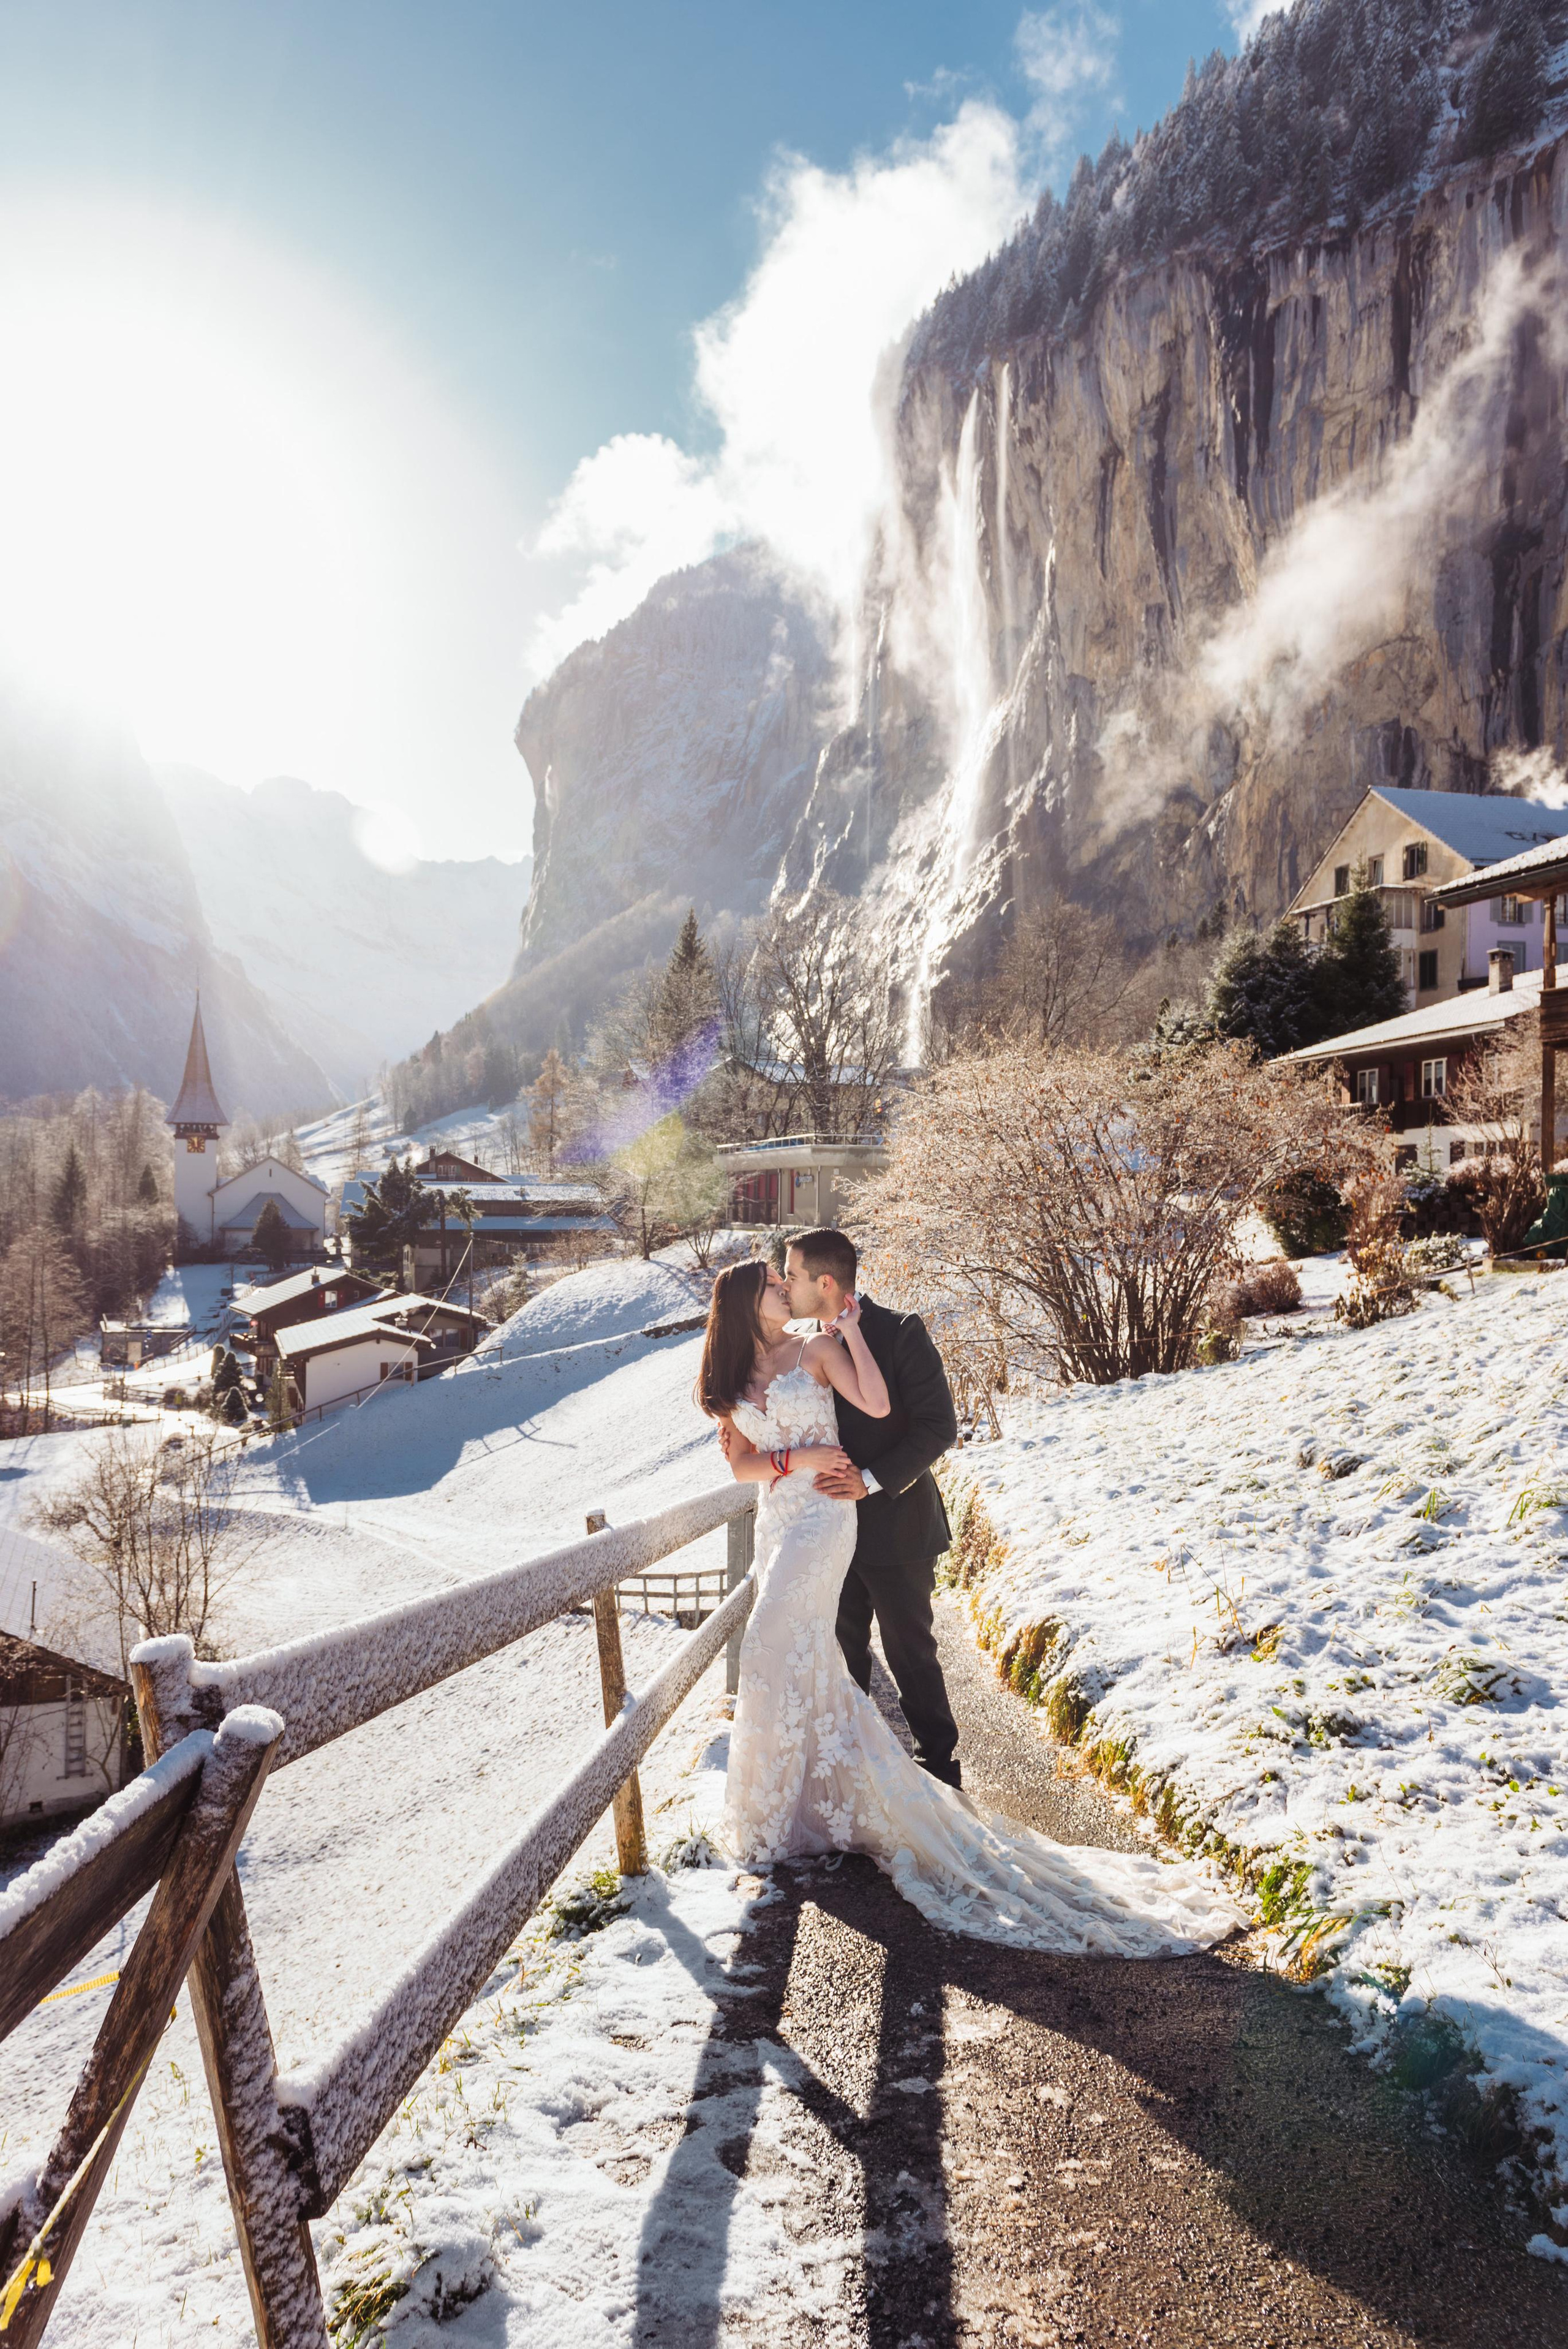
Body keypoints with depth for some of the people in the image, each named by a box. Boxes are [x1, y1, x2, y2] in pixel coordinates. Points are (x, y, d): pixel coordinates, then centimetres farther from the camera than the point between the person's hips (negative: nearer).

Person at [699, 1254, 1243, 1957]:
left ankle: (771, 1819, 5)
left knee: (771, 1655, -10)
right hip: (776, 1523, 6)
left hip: (821, 1519, -6)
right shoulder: (736, 1378, 10)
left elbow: (877, 1404, -15)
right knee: (815, 1669, 10)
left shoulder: (816, 1348, -3)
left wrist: (852, 1331, -14)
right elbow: (740, 1463, 6)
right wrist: (796, 1458, -9)